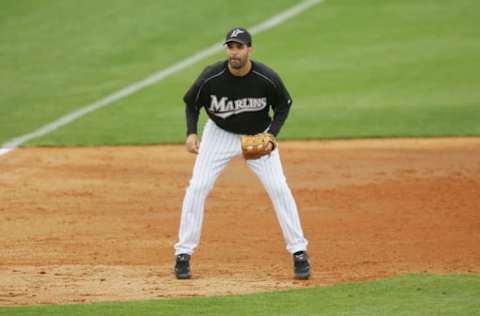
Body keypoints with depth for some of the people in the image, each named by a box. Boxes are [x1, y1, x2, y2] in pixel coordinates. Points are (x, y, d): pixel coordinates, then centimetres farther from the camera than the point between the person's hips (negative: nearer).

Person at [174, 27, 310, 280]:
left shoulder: (267, 78, -25)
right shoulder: (211, 77, -25)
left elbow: (283, 105, -6)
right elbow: (191, 102, -6)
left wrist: (271, 135, -20)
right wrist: (191, 133, -21)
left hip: (258, 136, 0)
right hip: (219, 134, 0)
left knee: (279, 189, -10)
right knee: (197, 188, -10)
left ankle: (299, 253, 1)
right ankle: (183, 254, 0)